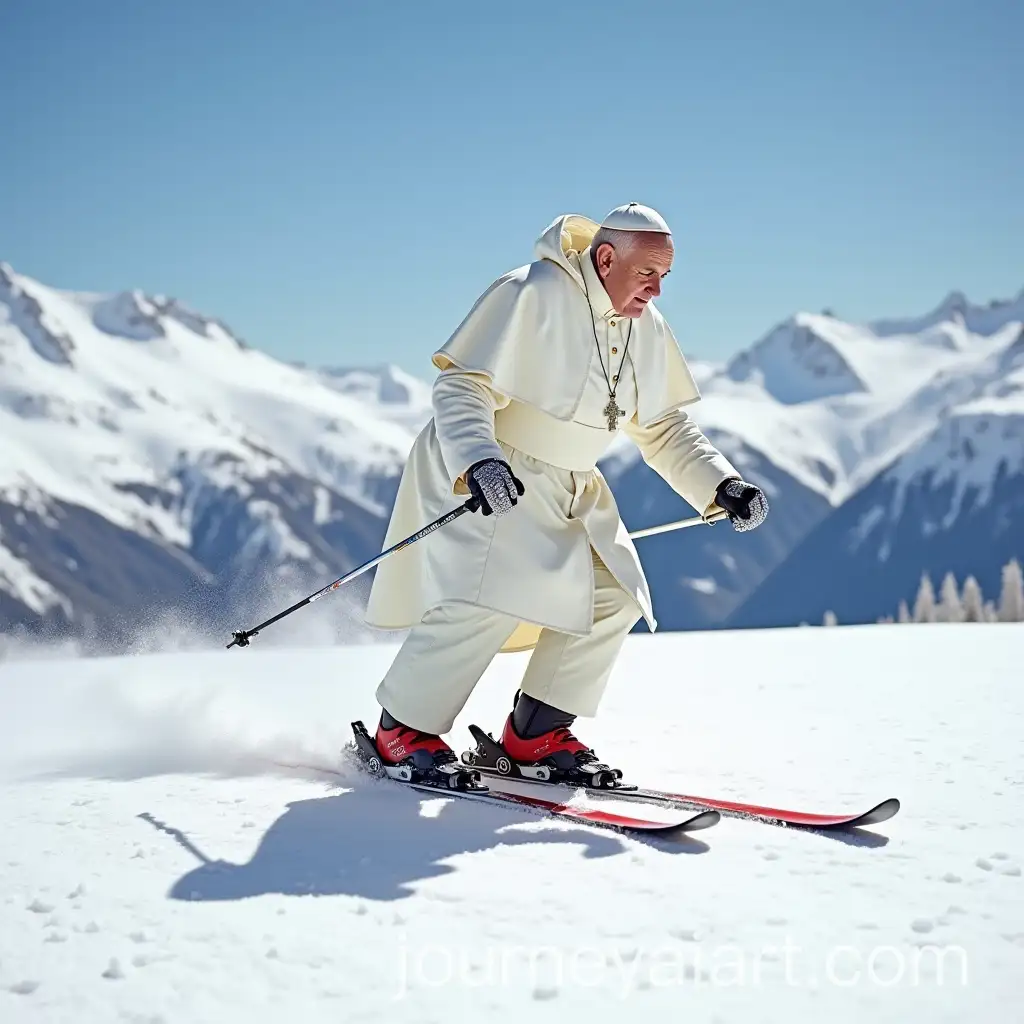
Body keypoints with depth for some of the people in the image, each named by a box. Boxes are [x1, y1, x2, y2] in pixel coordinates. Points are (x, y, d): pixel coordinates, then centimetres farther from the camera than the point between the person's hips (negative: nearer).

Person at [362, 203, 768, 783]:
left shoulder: (648, 331, 4)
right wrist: (477, 460, -39)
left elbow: (665, 429, 12)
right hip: (482, 475, -8)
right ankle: (403, 728, -7)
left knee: (614, 597, -2)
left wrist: (721, 487, -1)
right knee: (493, 597, -24)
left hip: (571, 489, 8)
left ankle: (535, 732, 10)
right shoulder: (530, 296, -19)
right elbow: (460, 388, -22)